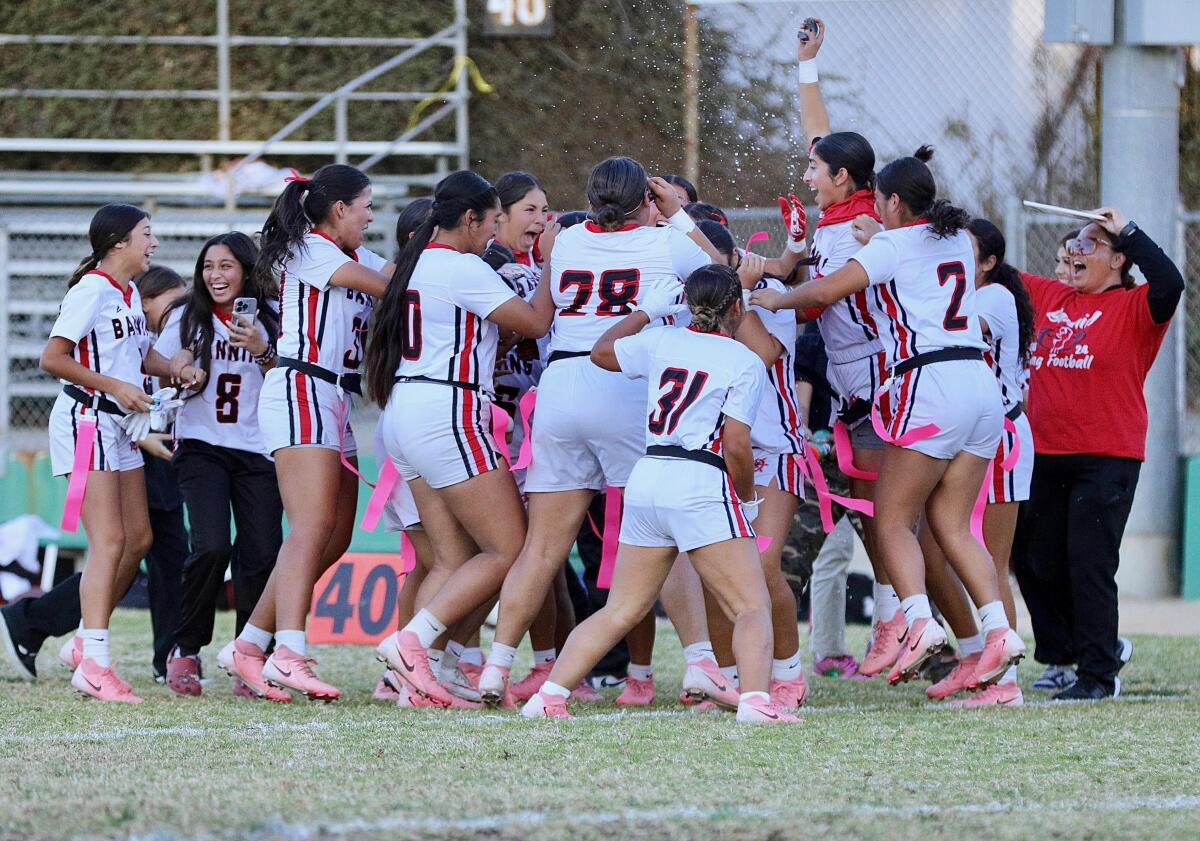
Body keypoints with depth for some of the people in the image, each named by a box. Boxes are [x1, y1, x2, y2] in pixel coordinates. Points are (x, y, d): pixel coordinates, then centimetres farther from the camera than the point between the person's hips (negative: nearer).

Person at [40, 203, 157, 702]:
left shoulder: (130, 294, 13)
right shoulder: (92, 290, -14)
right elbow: (52, 359, -18)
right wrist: (115, 386, -19)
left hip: (120, 426, 9)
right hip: (86, 421, -9)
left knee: (138, 539, 9)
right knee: (109, 541, -13)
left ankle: (88, 639, 19)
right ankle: (94, 666, -14)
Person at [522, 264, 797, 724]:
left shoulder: (661, 341, 12)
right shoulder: (745, 362, -3)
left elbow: (602, 352, 31)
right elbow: (736, 446, -9)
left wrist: (646, 310, 40)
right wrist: (748, 499, 6)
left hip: (646, 479, 6)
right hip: (701, 485, -6)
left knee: (621, 611, 15)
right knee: (752, 607, -4)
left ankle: (549, 695, 8)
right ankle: (756, 700, -25)